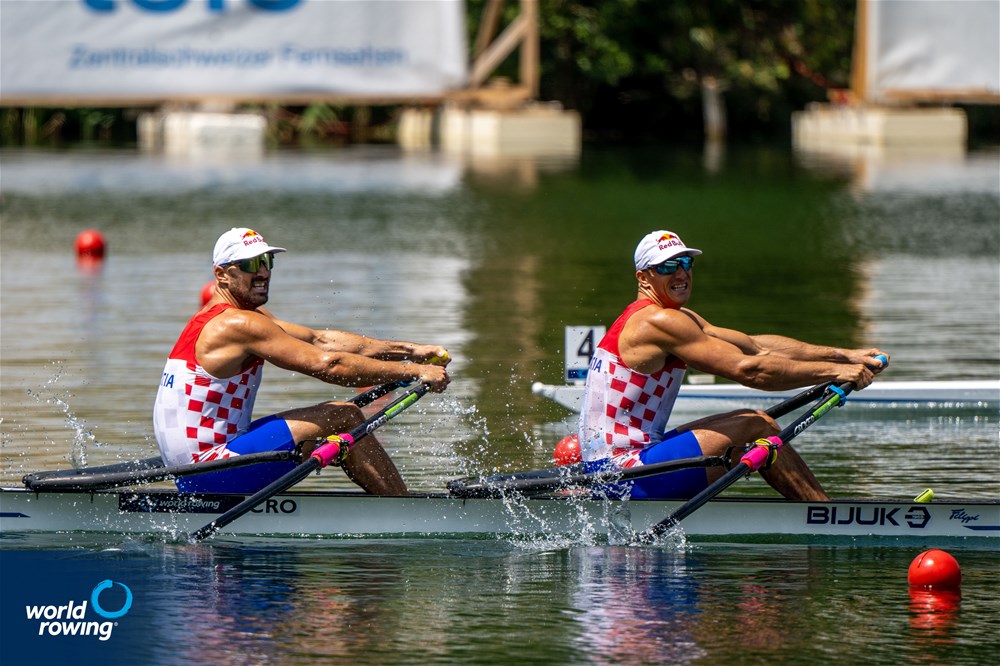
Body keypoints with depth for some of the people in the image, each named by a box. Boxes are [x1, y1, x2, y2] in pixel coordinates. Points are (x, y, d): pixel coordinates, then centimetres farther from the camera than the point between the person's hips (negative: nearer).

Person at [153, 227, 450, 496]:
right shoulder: (240, 324, -15)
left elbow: (319, 340, 13)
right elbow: (327, 364, -19)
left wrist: (409, 350, 6)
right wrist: (414, 371, -13)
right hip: (212, 476, -10)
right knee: (343, 416, -8)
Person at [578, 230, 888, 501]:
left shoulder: (680, 319, 17)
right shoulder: (660, 322, -16)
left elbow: (756, 346, 12)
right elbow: (748, 369, -20)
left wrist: (846, 355, 4)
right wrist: (835, 371, -16)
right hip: (626, 475, -11)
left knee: (747, 424, 16)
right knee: (757, 427, -6)